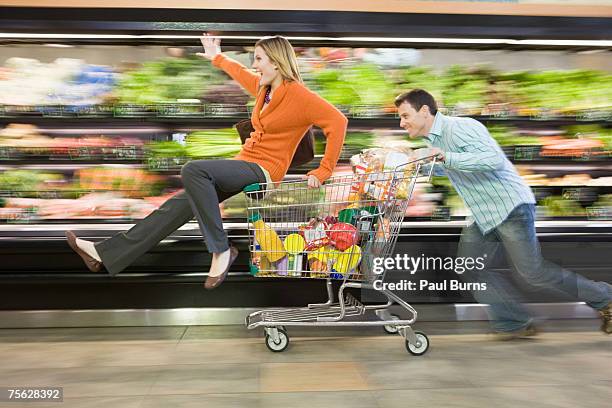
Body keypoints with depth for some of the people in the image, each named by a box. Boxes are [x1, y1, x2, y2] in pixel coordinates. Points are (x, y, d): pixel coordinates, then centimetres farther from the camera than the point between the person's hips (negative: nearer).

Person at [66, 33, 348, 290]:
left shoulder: (298, 95, -12)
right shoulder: (264, 87, 14)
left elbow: (338, 122, -19)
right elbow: (242, 74, 36)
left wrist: (322, 172, -19)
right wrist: (218, 58, 50)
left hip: (263, 171, -8)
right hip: (245, 164, 8)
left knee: (193, 170, -28)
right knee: (181, 204, -1)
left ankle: (221, 250, -21)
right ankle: (106, 254, 2)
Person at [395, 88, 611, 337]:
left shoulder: (460, 127, -19)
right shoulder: (433, 141, 11)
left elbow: (494, 159, -30)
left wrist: (447, 157, -32)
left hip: (510, 206, -10)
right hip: (483, 214, 10)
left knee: (533, 272, -4)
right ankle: (514, 323, 13)